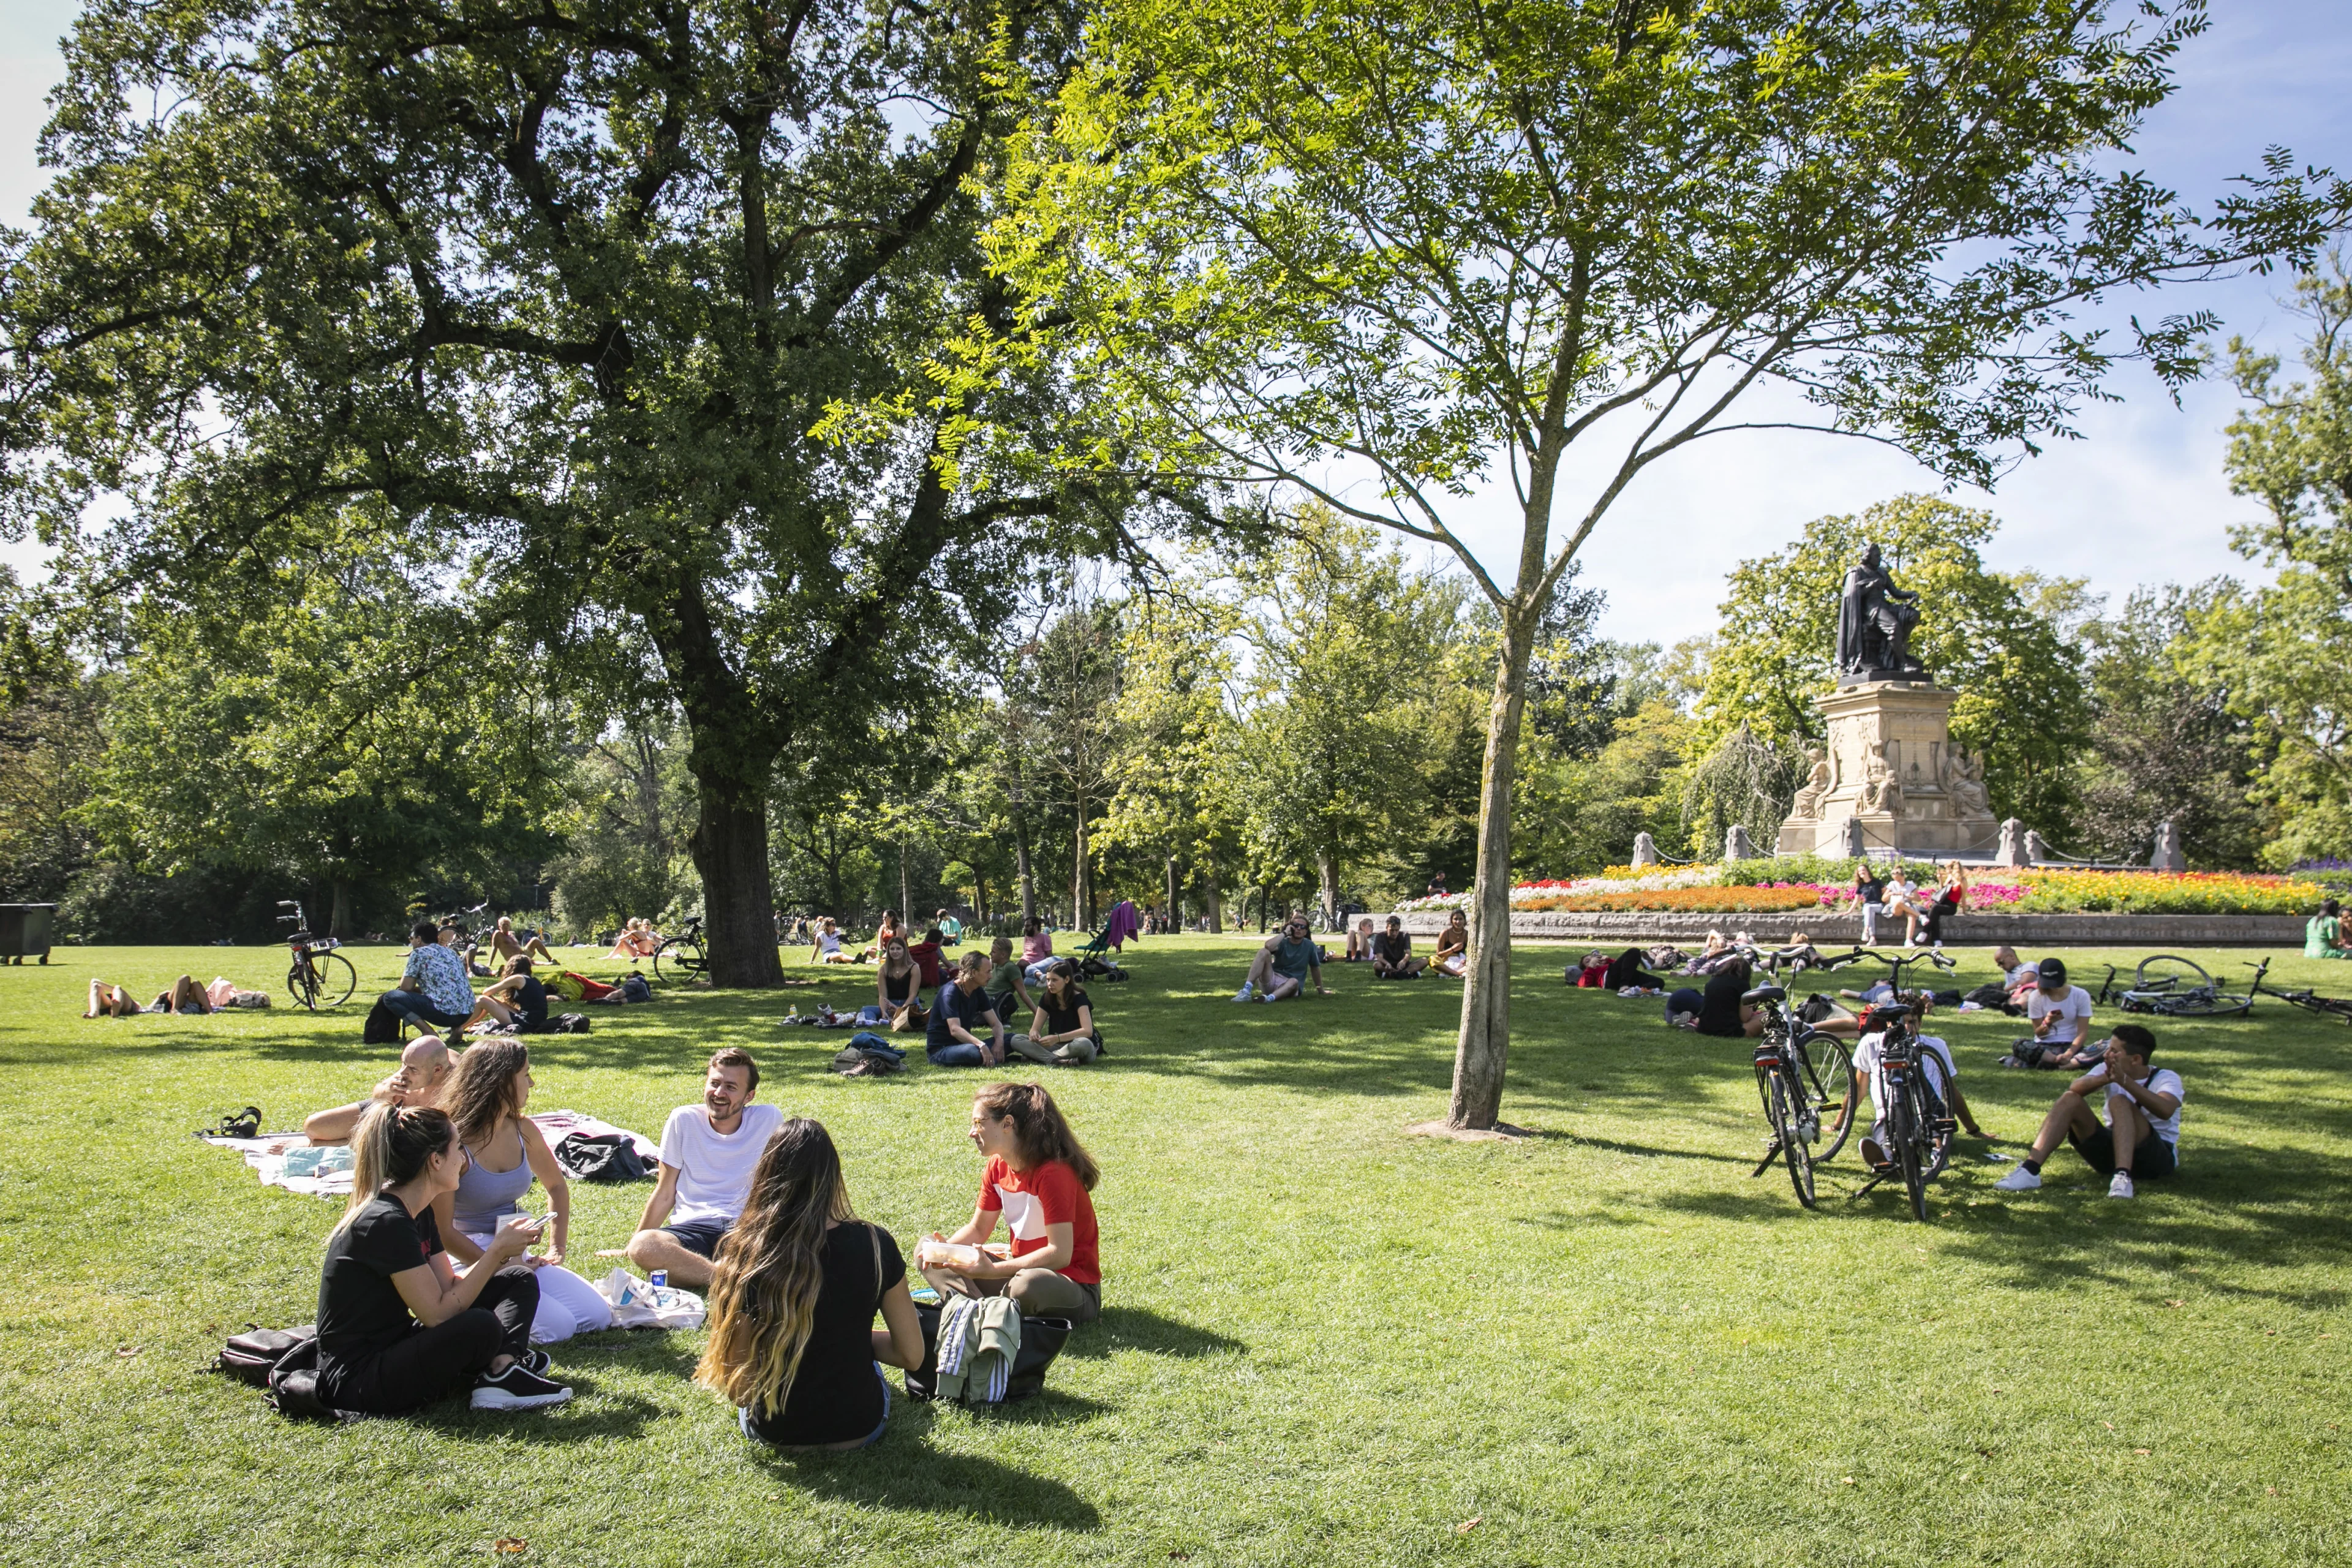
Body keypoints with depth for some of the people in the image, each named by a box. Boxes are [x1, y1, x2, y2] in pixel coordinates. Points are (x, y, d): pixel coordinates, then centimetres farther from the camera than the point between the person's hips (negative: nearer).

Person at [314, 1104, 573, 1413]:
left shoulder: (418, 1212, 7)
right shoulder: (386, 1223, -23)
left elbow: (449, 1287, 8)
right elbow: (438, 1314, -24)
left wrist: (501, 1252, -5)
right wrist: (497, 1251, -19)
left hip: (397, 1347, 10)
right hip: (356, 1382, -10)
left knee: (518, 1280, 6)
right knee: (480, 1328, -35)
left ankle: (502, 1368, -16)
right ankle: (503, 1368, -4)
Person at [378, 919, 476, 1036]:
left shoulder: (419, 953, 1)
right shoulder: (451, 952, 22)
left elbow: (406, 988, 2)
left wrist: (404, 975, 22)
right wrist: (416, 989, 33)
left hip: (445, 1013, -7)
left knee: (390, 997, 5)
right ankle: (456, 1028, 12)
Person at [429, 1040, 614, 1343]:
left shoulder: (523, 1131, 3)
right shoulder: (453, 1144, -17)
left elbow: (557, 1187, 19)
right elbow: (443, 1230, -17)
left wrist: (556, 1249, 8)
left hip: (517, 1257, 7)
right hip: (471, 1262, -7)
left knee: (597, 1316, -7)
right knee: (557, 1326, -23)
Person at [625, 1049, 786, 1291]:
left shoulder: (769, 1120, 1)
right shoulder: (683, 1120, 3)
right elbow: (664, 1195, 11)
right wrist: (632, 1247, 10)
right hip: (691, 1229, 1)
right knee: (642, 1246, -34)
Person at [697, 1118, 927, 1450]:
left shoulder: (742, 1255, -20)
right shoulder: (873, 1245, -16)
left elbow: (737, 1387, -16)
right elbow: (912, 1356, -8)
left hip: (773, 1432, -1)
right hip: (858, 1430, 1)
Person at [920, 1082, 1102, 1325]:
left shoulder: (1053, 1173, -23)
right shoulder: (997, 1168, 2)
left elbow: (1060, 1254, -27)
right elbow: (977, 1229, 12)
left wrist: (992, 1271, -33)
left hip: (1073, 1285, -8)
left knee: (1030, 1284, -42)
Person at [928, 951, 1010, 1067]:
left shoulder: (978, 992, 4)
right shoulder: (950, 993, -21)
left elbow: (996, 1024, 4)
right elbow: (955, 1030, -32)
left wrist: (999, 1042, -18)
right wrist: (981, 1045, -46)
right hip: (940, 1051, -8)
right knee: (975, 1052, -39)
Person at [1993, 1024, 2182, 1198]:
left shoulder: (2166, 1078, -8)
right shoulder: (2108, 1070, 3)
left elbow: (2165, 1110, -33)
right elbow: (2074, 1088, -19)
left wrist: (2125, 1081, -44)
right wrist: (2104, 1079, -40)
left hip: (2158, 1156, -4)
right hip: (2112, 1150, 4)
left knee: (2120, 1102, -28)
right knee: (2070, 1099, -17)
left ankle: (2123, 1176, -46)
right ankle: (2030, 1170, -30)